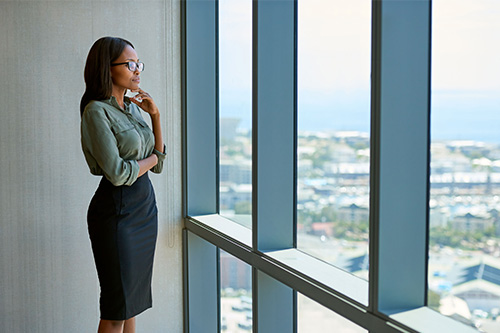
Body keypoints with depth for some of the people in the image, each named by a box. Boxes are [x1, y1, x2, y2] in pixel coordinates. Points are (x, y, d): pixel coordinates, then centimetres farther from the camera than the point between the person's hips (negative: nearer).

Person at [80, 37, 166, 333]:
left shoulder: (133, 106, 11)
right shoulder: (96, 111, -13)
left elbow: (159, 163, 10)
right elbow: (117, 173, -21)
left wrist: (156, 116, 2)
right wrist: (150, 159, -3)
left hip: (145, 205, 8)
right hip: (116, 210, -8)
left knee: (134, 296, 13)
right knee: (117, 304, 0)